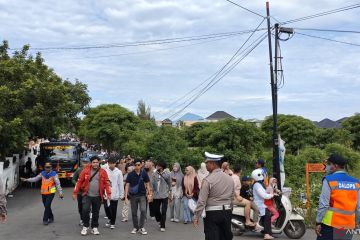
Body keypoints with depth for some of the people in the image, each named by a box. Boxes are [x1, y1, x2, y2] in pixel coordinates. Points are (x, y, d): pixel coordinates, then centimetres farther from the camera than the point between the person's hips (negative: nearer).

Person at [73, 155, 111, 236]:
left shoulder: (103, 172, -1)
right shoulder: (86, 170, -3)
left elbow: (106, 183, -1)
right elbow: (79, 181, -1)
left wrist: (108, 193, -10)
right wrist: (75, 192, -2)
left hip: (98, 196, 1)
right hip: (87, 195, -1)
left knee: (96, 213, 10)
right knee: (85, 210, -10)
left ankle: (94, 228, 25)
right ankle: (85, 226, 10)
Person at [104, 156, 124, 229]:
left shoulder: (118, 172, -3)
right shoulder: (105, 171, -2)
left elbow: (121, 184, 0)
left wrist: (121, 194, -1)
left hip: (115, 194, -1)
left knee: (113, 209, 6)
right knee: (106, 207, 4)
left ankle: (112, 223, 22)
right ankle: (110, 219, 31)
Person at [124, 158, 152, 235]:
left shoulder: (144, 174, -2)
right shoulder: (130, 174, -6)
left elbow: (147, 184, 6)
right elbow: (127, 185, -6)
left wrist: (149, 194, 0)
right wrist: (126, 197, -11)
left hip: (142, 195, 0)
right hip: (133, 196, 0)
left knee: (143, 210, -13)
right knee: (134, 213, 7)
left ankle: (141, 227, 1)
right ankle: (135, 227, 23)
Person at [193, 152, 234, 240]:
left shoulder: (208, 180, -14)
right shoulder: (230, 179, 5)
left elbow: (202, 201, -14)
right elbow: (232, 197, 12)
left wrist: (196, 216, -7)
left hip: (212, 213, -6)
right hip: (227, 213, 6)